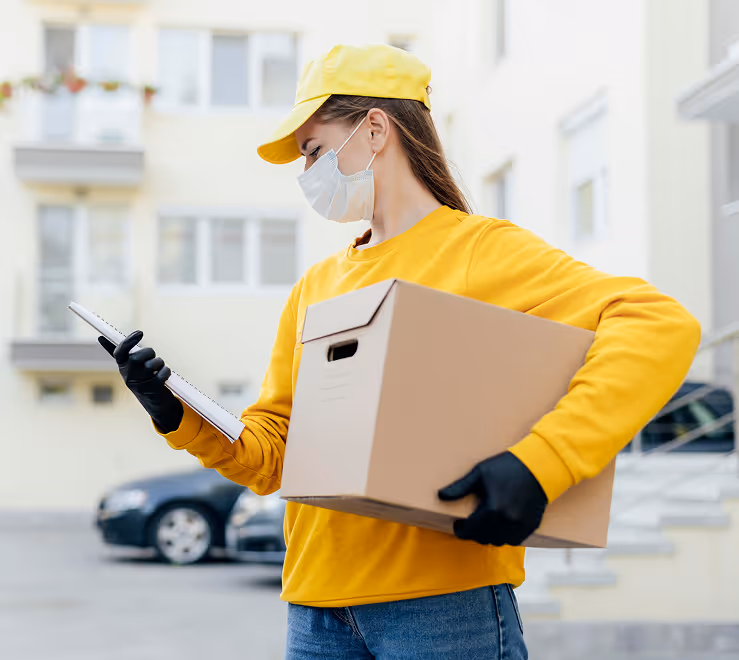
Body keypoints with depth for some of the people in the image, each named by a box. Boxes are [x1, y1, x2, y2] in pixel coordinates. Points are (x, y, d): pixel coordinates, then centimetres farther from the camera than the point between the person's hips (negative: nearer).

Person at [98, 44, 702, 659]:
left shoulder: (483, 250, -4)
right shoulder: (315, 286, 16)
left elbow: (662, 327, -17)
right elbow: (270, 453, 17)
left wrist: (539, 463, -27)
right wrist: (183, 418, -2)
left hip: (445, 601, -5)